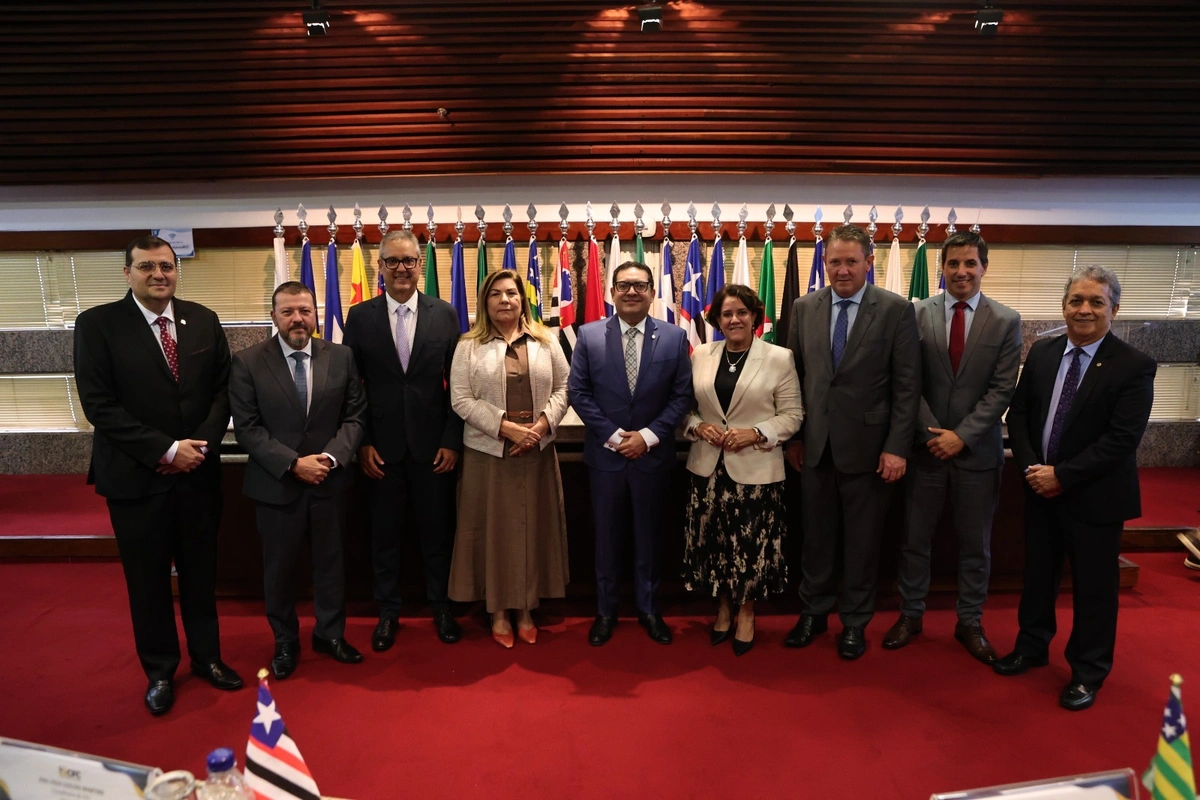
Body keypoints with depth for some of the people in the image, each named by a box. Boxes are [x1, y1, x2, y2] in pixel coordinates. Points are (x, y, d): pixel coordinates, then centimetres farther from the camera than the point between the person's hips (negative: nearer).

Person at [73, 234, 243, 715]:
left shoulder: (204, 321, 3)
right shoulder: (97, 324, -7)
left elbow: (222, 389, 4)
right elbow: (99, 405, -12)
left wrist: (202, 444, -10)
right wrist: (167, 449, -17)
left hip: (199, 472, 3)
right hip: (137, 476, -2)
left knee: (201, 572, 14)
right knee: (148, 580, 11)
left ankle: (206, 657, 33)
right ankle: (160, 670, 30)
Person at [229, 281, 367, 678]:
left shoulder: (341, 357, -1)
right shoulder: (247, 362, -6)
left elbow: (355, 416, -1)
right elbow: (247, 427, -9)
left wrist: (331, 457, -16)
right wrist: (293, 463, -18)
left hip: (329, 481, 2)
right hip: (275, 483, -1)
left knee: (330, 560, 14)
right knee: (279, 567, 12)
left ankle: (330, 633, 34)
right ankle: (285, 642, 32)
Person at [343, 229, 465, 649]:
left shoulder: (445, 314, 1)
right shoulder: (360, 316, 2)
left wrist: (452, 440, -4)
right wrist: (362, 443, -3)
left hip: (433, 444, 0)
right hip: (382, 446, 0)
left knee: (437, 531, 10)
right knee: (384, 533, 10)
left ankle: (440, 607, 28)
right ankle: (388, 612, 28)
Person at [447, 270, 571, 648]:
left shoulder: (546, 342, 7)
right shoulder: (468, 347, 0)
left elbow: (563, 388, 5)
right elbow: (461, 400, -8)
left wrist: (541, 425, -12)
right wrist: (507, 427, -17)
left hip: (537, 451, 2)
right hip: (487, 451, -2)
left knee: (533, 527, 8)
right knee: (494, 528, 5)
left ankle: (526, 609, 22)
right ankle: (498, 611, 19)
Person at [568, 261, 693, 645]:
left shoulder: (674, 337, -2)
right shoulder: (589, 335, -2)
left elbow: (682, 395, -3)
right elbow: (578, 392, -4)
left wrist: (649, 435, -12)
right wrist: (613, 436, -12)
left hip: (653, 454, 0)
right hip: (605, 453, 0)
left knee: (649, 535, 13)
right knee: (607, 536, 11)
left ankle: (648, 608, 29)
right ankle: (605, 610, 27)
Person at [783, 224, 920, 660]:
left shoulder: (896, 310, -5)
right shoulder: (804, 308, 4)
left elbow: (907, 386, -6)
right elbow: (795, 375, 8)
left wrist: (897, 447, -11)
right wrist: (793, 436, 5)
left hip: (867, 446, -3)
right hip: (815, 445, 3)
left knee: (862, 541, 10)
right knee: (816, 536, 13)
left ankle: (854, 622, 27)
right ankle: (814, 612, 31)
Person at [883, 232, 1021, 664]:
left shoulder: (1006, 321, -1)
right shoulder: (917, 314, -2)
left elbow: (1001, 388, -6)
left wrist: (961, 436, -14)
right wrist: (933, 433, -12)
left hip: (977, 450, 0)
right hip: (926, 446, 0)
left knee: (975, 544, 12)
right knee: (914, 538, 10)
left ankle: (970, 621, 28)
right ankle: (911, 614, 27)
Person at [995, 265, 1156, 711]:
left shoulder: (1134, 367, -13)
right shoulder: (1041, 354, 2)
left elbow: (1122, 438, -18)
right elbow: (1018, 414, 4)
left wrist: (1062, 476, -20)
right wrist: (1031, 468, -10)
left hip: (1095, 496, -4)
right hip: (1040, 489, 5)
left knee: (1094, 587, 8)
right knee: (1038, 574, 18)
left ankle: (1088, 673, 26)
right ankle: (1032, 646, 37)